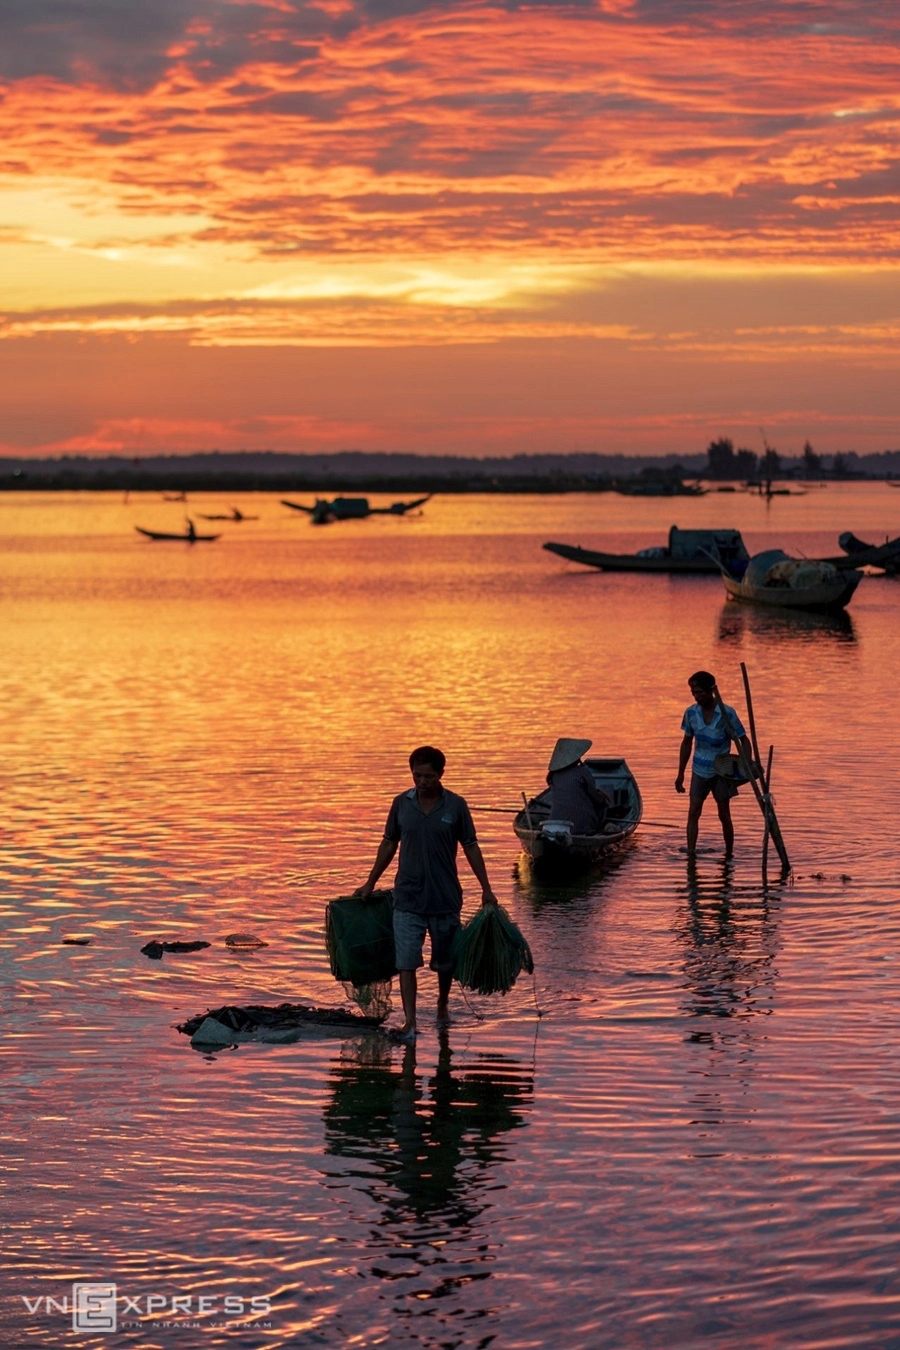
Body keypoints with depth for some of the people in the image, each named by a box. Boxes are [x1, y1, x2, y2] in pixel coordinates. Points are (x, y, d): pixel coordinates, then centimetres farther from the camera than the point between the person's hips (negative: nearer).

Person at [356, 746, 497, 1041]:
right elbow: (389, 844, 11)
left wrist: (486, 889, 2)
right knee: (406, 963, -8)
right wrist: (370, 883, 13)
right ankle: (409, 1022, -9)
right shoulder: (401, 804, 0)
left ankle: (442, 1004, 37)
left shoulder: (455, 806, -4)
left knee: (445, 961, 14)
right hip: (408, 898, 0)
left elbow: (471, 848, 3)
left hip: (445, 898, 0)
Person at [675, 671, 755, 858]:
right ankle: (690, 854, -11)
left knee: (724, 815, 4)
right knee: (693, 812, -9)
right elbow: (687, 743, 8)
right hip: (699, 770, 2)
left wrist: (748, 765, -21)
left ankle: (729, 855, 17)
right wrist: (680, 774, 9)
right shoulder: (691, 713, -4)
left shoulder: (727, 714, -15)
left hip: (721, 771, -2)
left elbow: (743, 740, -6)